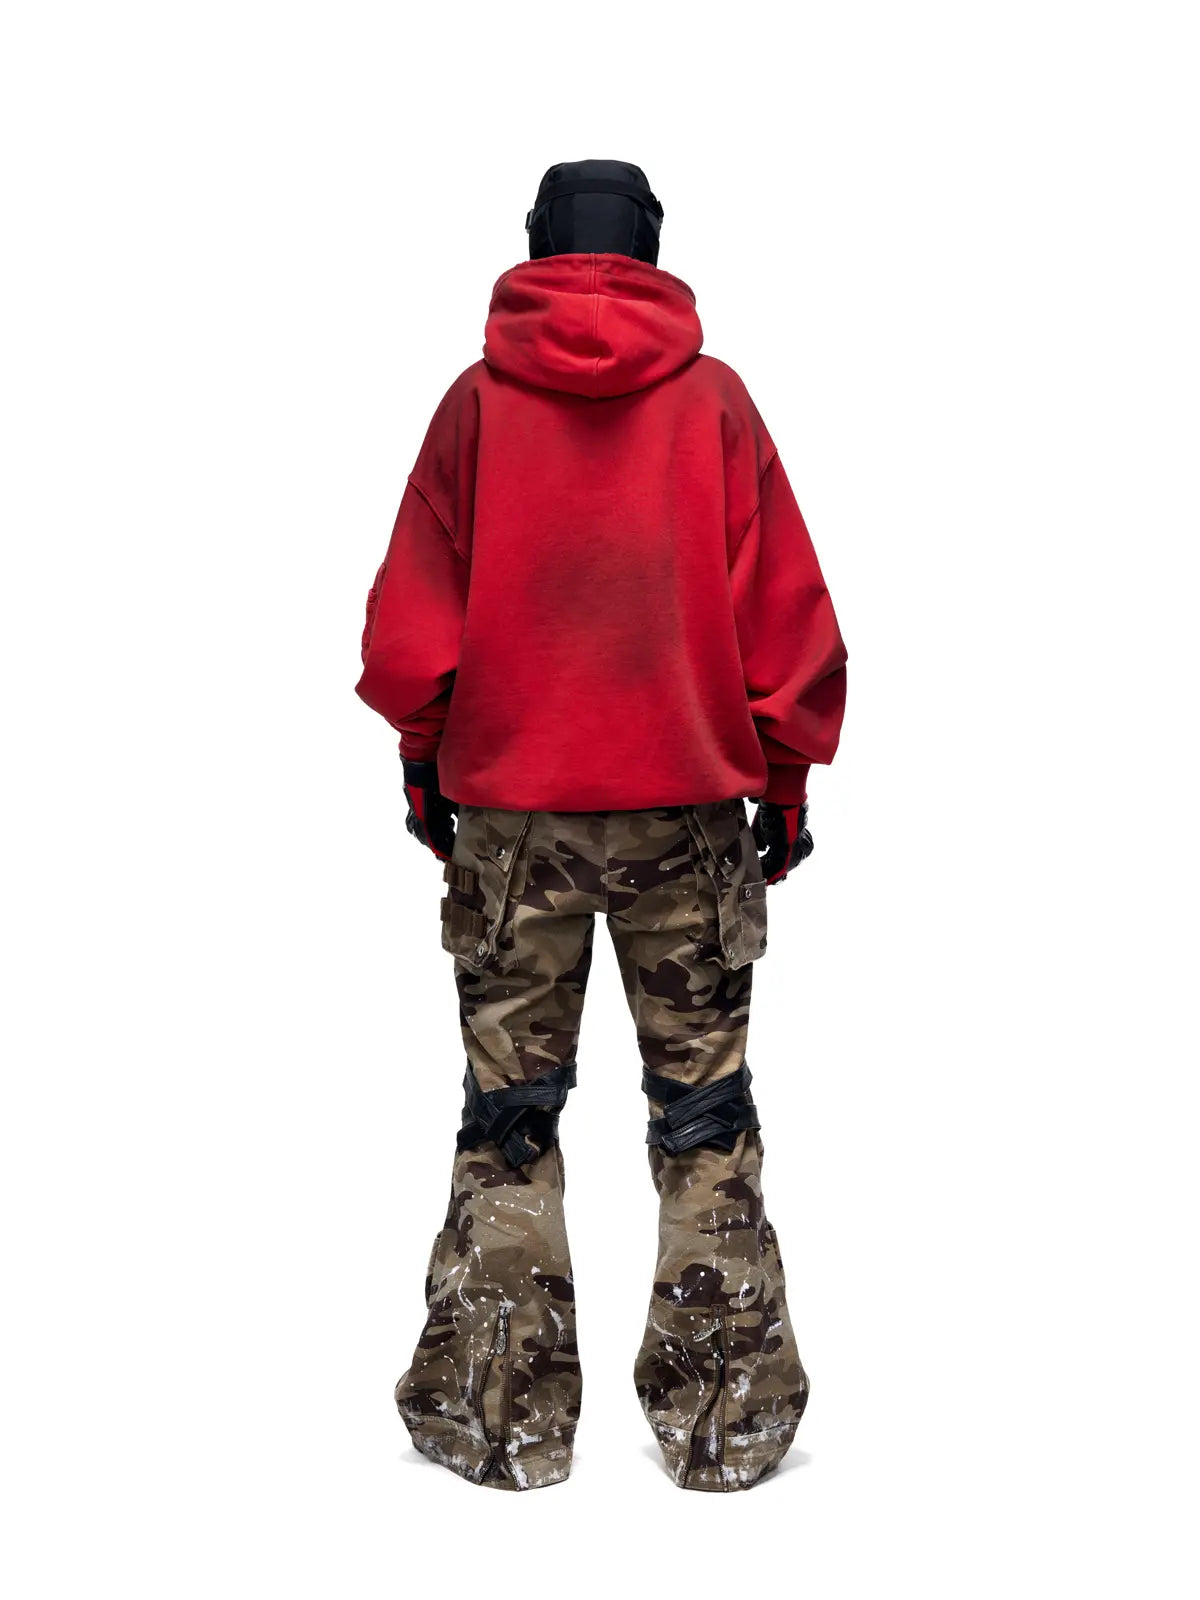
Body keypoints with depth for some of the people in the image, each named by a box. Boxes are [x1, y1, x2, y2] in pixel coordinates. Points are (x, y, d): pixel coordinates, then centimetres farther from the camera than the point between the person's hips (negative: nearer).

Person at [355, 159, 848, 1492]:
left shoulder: (478, 399, 1)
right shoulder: (712, 396, 1)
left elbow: (411, 617, 2)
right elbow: (784, 610, 1)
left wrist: (423, 758, 13)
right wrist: (787, 776, 9)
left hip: (507, 801, 0)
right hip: (689, 800, 0)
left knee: (507, 1109, 8)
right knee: (704, 1104, 7)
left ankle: (501, 1417, 13)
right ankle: (724, 1418, 12)